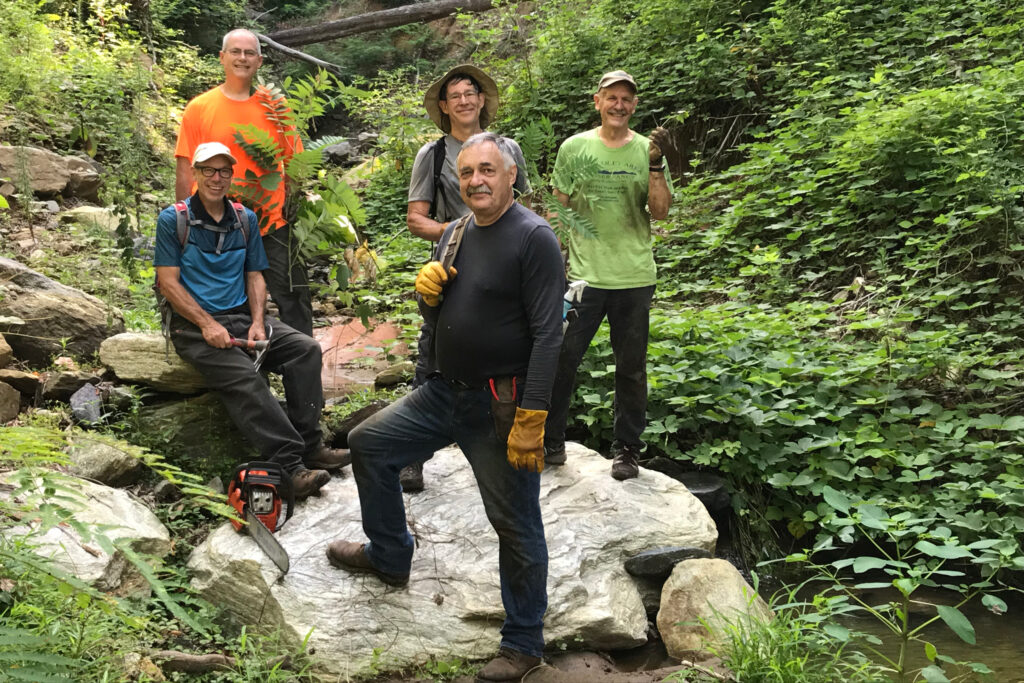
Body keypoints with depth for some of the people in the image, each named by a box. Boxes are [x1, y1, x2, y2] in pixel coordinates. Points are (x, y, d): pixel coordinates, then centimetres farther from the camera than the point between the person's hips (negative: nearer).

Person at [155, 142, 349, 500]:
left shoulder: (245, 219, 13)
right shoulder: (173, 220, -1)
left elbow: (255, 276, 12)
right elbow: (168, 282, -6)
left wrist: (257, 322, -5)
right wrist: (207, 324, -17)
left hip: (242, 316, 5)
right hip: (194, 325, -5)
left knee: (305, 348, -16)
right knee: (243, 376, -30)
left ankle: (309, 445, -17)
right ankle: (290, 464, -33)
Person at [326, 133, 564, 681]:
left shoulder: (534, 237, -15)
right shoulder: (455, 235, 10)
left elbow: (547, 334, -20)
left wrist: (531, 418, -25)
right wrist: (427, 293, -5)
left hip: (501, 406, -8)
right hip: (445, 391, 8)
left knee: (516, 527, 1)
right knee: (368, 443, 15)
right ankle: (389, 557, 33)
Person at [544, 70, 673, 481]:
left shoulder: (647, 150, 4)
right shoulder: (574, 147, 3)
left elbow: (660, 211, -3)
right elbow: (559, 209, 8)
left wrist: (655, 165, -15)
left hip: (635, 277, 1)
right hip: (583, 275, 0)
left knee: (631, 368, 9)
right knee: (561, 358, 0)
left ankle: (627, 449, 22)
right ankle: (550, 442, 16)